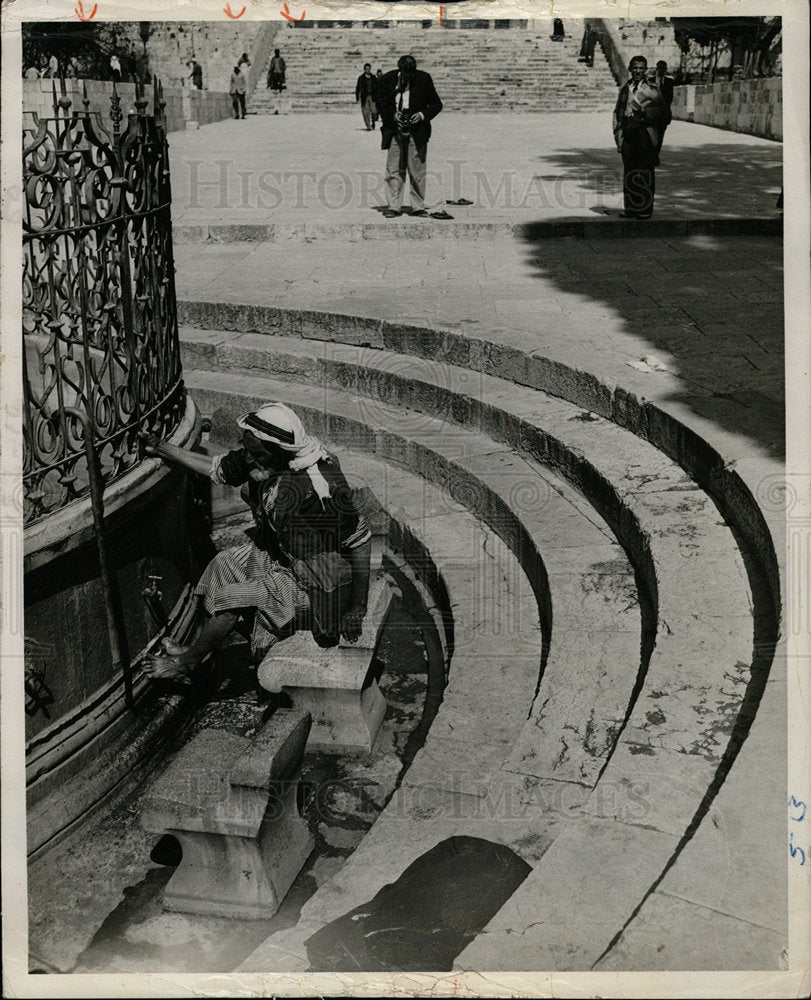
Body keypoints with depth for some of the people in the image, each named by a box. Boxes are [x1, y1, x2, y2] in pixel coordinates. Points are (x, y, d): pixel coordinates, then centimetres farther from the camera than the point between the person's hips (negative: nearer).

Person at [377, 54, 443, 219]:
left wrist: (423, 115, -12)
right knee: (393, 170, -2)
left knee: (417, 171, 1)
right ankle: (393, 206, 2)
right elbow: (380, 102, 8)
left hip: (417, 131, -1)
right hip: (395, 131, 1)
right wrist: (392, 114, -10)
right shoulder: (389, 79, 0)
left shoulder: (424, 79, -1)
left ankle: (418, 207, 9)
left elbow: (436, 104, 5)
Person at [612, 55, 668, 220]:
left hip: (645, 134, -4)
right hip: (628, 134, 4)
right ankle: (631, 208, 14)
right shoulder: (624, 89, 14)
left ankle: (646, 209, 4)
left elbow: (662, 110, -3)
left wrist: (645, 111, -17)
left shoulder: (651, 90, 1)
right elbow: (617, 112, 14)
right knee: (628, 172, 6)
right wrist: (618, 133, 5)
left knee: (645, 173, -2)